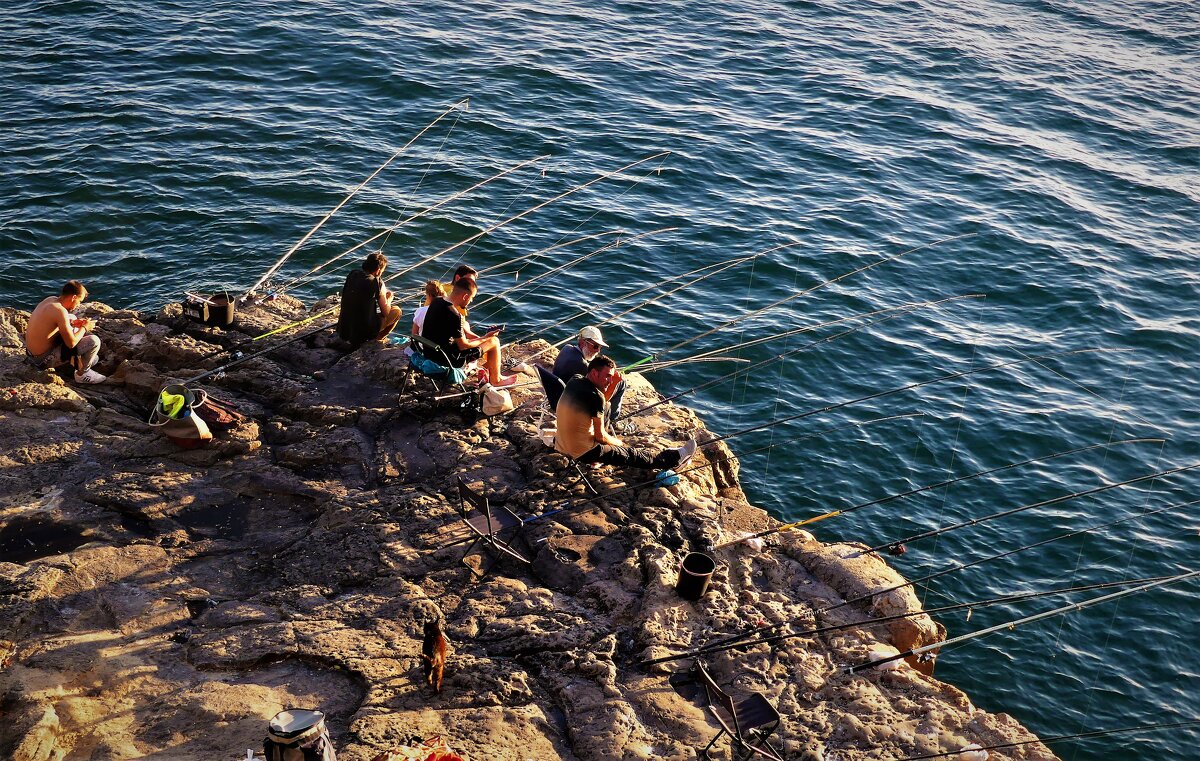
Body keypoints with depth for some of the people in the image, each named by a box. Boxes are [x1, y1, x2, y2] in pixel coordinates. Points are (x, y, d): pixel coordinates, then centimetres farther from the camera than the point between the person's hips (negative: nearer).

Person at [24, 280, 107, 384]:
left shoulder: (50, 299, 1)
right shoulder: (60, 311, -26)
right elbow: (71, 343, -25)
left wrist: (71, 323, 8)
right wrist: (84, 328, -8)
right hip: (44, 360, -10)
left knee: (72, 317, 26)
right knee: (94, 341, -15)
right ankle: (82, 374, 7)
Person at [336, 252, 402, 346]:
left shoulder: (352, 275, 2)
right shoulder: (377, 283, -14)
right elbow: (385, 312, -7)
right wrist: (389, 298, 14)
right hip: (364, 333, -7)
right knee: (397, 311, 11)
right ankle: (377, 339, 12)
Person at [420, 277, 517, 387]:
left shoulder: (436, 302, 0)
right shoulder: (454, 315, -28)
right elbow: (463, 345, -18)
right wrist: (485, 338, -3)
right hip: (449, 359, -9)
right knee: (494, 341, 2)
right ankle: (496, 380, 24)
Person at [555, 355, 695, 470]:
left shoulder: (575, 381, -1)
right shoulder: (595, 396, -24)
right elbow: (600, 436, -15)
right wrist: (619, 443, 4)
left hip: (561, 444, 8)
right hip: (583, 453, -8)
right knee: (630, 454, 7)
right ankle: (674, 458, 20)